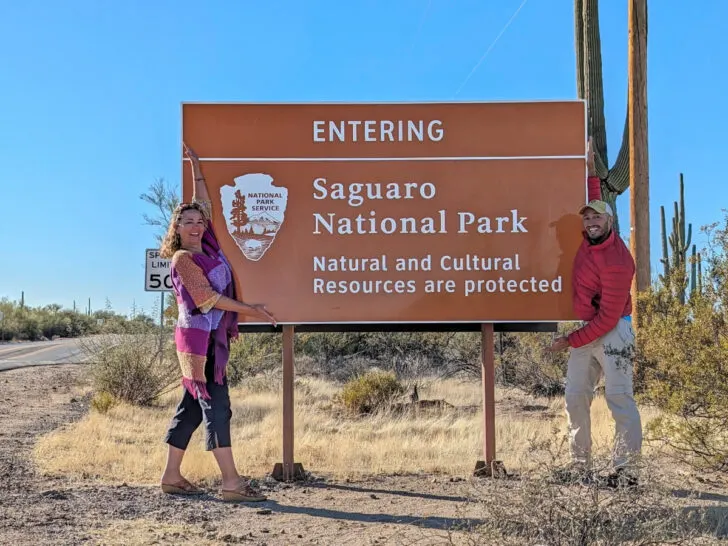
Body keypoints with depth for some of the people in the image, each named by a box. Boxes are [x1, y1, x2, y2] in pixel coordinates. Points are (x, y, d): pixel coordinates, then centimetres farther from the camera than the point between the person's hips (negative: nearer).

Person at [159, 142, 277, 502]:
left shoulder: (207, 245, 12)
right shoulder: (183, 258, -8)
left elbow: (203, 203, 23)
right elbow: (207, 297, -14)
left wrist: (196, 166, 27)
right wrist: (250, 310, -14)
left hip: (215, 337, 8)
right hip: (199, 337, -8)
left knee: (192, 406, 10)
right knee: (216, 405, -10)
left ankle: (171, 476, 17)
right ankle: (232, 483, -11)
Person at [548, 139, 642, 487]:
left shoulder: (616, 262, -21)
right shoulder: (592, 239, 3)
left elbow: (608, 317, -21)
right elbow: (592, 201, 26)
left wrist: (571, 341, -17)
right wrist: (590, 171, 17)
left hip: (612, 333, -9)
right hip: (586, 331, 9)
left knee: (618, 397, -10)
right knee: (576, 397, 4)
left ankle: (624, 469, -8)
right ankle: (580, 467, 8)